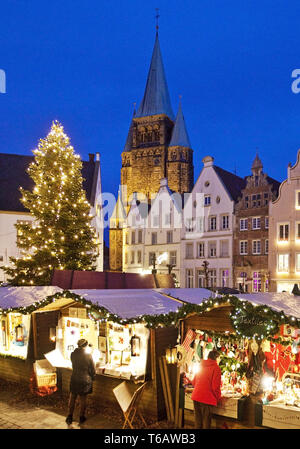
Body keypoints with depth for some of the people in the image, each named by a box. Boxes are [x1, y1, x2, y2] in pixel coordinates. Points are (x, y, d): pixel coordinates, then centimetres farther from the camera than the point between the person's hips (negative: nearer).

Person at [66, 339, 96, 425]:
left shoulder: (73, 354, -7)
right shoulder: (88, 355, -13)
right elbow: (92, 369, -5)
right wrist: (92, 378, 11)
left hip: (74, 380, 2)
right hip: (85, 380, -2)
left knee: (72, 398, 15)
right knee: (83, 399, 12)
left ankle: (70, 417, 19)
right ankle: (81, 418, 22)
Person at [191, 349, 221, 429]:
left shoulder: (201, 366, 12)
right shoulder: (216, 368, -8)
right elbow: (215, 386, -13)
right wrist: (218, 398, 2)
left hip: (196, 396, 6)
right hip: (207, 398, -6)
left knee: (198, 420, 15)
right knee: (206, 422, 2)